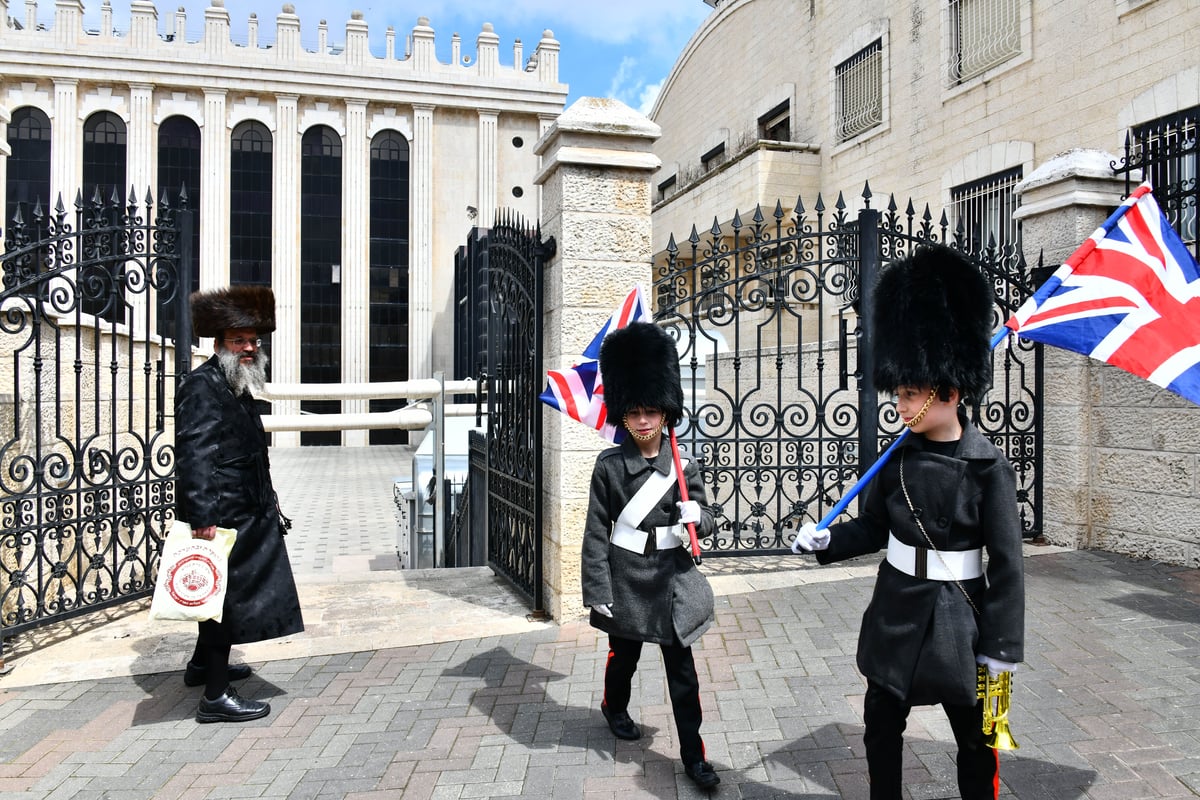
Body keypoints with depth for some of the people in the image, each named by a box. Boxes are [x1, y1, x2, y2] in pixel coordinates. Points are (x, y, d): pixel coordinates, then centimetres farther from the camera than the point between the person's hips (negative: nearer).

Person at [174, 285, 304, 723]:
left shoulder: (238, 386, 15)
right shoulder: (202, 386, -17)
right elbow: (194, 456, -24)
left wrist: (266, 494, 26)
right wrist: (202, 516, -29)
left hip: (245, 511, 10)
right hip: (221, 517, -10)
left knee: (223, 592, 23)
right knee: (229, 595, -4)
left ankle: (203, 664, 41)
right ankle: (215, 697, 6)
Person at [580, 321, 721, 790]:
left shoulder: (682, 464, -3)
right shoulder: (609, 465, -9)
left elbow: (705, 521, 3)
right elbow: (596, 531, -7)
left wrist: (696, 515, -22)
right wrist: (597, 589, -9)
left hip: (672, 582, 1)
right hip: (626, 580, -1)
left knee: (683, 672, 6)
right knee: (624, 657, 21)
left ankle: (693, 756, 20)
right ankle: (614, 708, 51)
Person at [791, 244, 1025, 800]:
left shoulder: (989, 469, -16)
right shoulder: (898, 460, -3)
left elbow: (1006, 563, -13)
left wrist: (1002, 646, -11)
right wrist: (825, 540, -11)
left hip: (958, 619, -4)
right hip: (896, 612, 4)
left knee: (975, 737, 16)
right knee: (881, 726, 15)